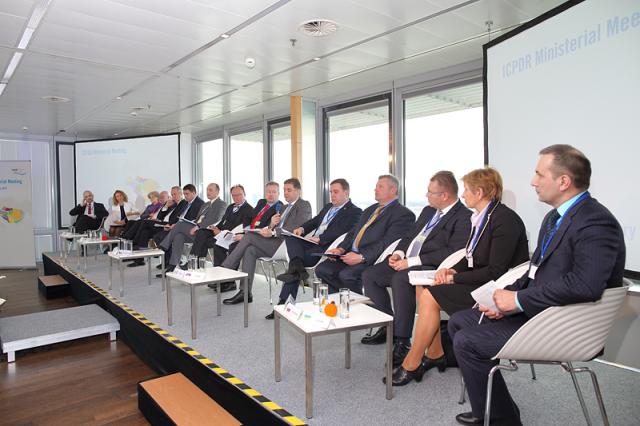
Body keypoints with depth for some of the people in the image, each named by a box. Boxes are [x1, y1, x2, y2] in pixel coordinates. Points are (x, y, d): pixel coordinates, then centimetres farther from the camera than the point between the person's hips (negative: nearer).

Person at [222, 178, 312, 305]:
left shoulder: (304, 205, 2)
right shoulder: (285, 208, 29)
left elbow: (297, 228, -14)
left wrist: (273, 232, -23)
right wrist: (271, 225, -2)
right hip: (276, 240, 8)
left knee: (249, 236, -18)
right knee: (250, 250, -17)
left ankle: (224, 270, -12)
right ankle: (245, 293, -18)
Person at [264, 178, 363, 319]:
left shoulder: (354, 211, -2)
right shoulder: (328, 207, 26)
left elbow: (341, 231, -16)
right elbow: (314, 221, 27)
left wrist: (320, 238, -24)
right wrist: (302, 228, 5)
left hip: (326, 248, -8)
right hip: (312, 243, 8)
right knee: (290, 237, -17)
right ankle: (297, 267, -33)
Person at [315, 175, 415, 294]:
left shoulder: (403, 214, -3)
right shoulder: (370, 210, 26)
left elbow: (387, 242, -15)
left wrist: (361, 257, -25)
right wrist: (341, 249, 1)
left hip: (370, 259, -8)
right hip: (350, 254, 8)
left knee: (346, 275, -31)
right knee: (321, 269, -11)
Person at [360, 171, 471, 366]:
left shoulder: (464, 217, -10)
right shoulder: (428, 211, 18)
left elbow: (452, 253, -20)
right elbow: (409, 236, 22)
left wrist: (412, 261, -21)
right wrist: (399, 253, 0)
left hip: (431, 267, -9)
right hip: (407, 261, 9)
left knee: (400, 280, -35)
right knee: (369, 275, -1)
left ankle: (402, 342, -22)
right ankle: (388, 326, 9)